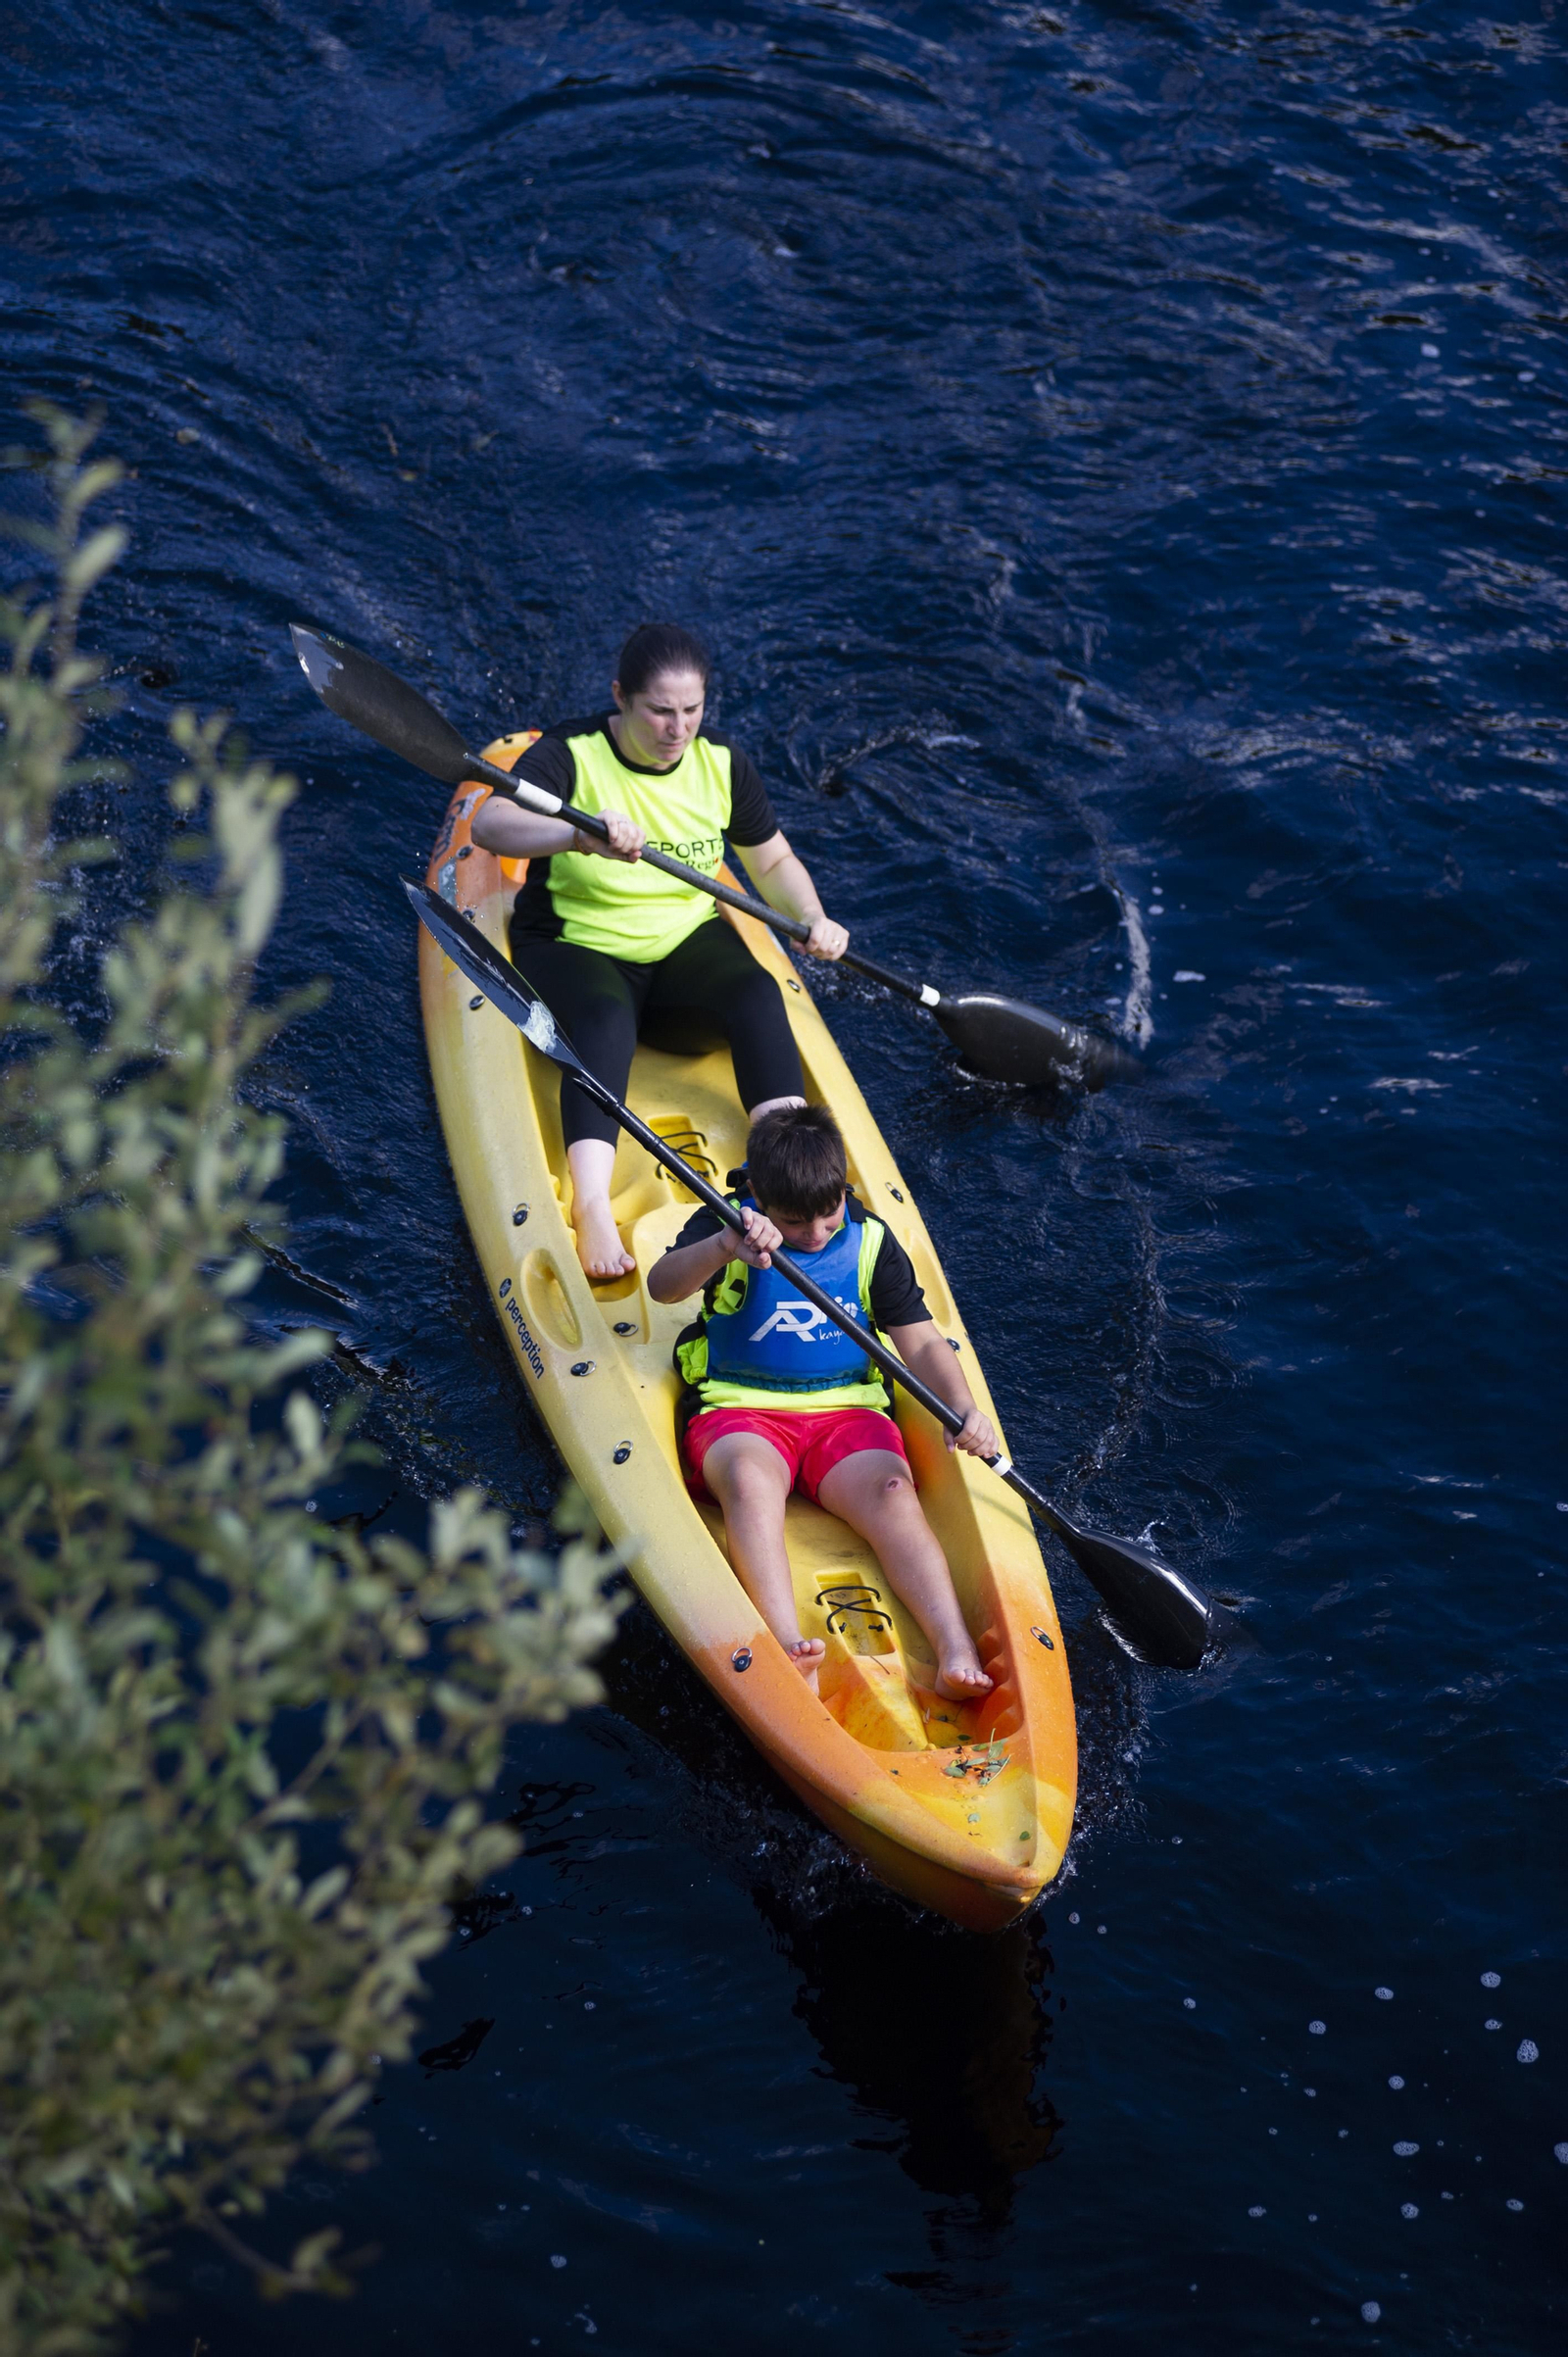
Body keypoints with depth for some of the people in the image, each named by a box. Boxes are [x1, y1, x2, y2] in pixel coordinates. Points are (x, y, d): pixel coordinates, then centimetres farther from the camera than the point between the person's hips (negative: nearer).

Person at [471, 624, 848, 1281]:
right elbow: (489, 825, -33)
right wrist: (578, 834, -52)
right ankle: (591, 1206, -50)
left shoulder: (722, 763, -1)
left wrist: (812, 919, -8)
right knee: (605, 1026, -35)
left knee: (757, 995, -26)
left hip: (686, 939, 4)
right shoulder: (571, 754, -15)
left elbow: (773, 862, 13)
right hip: (575, 943, -4)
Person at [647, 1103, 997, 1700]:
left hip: (846, 1408, 2)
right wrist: (724, 1248, -43)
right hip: (738, 1408, -2)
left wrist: (964, 1410, -16)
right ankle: (789, 1651, -54)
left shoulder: (871, 1243, 4)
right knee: (749, 1477, -36)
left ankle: (956, 1652, -44)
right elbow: (661, 1285, -22)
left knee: (889, 1490, -28)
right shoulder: (727, 1225, -4)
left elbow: (921, 1344, 4)